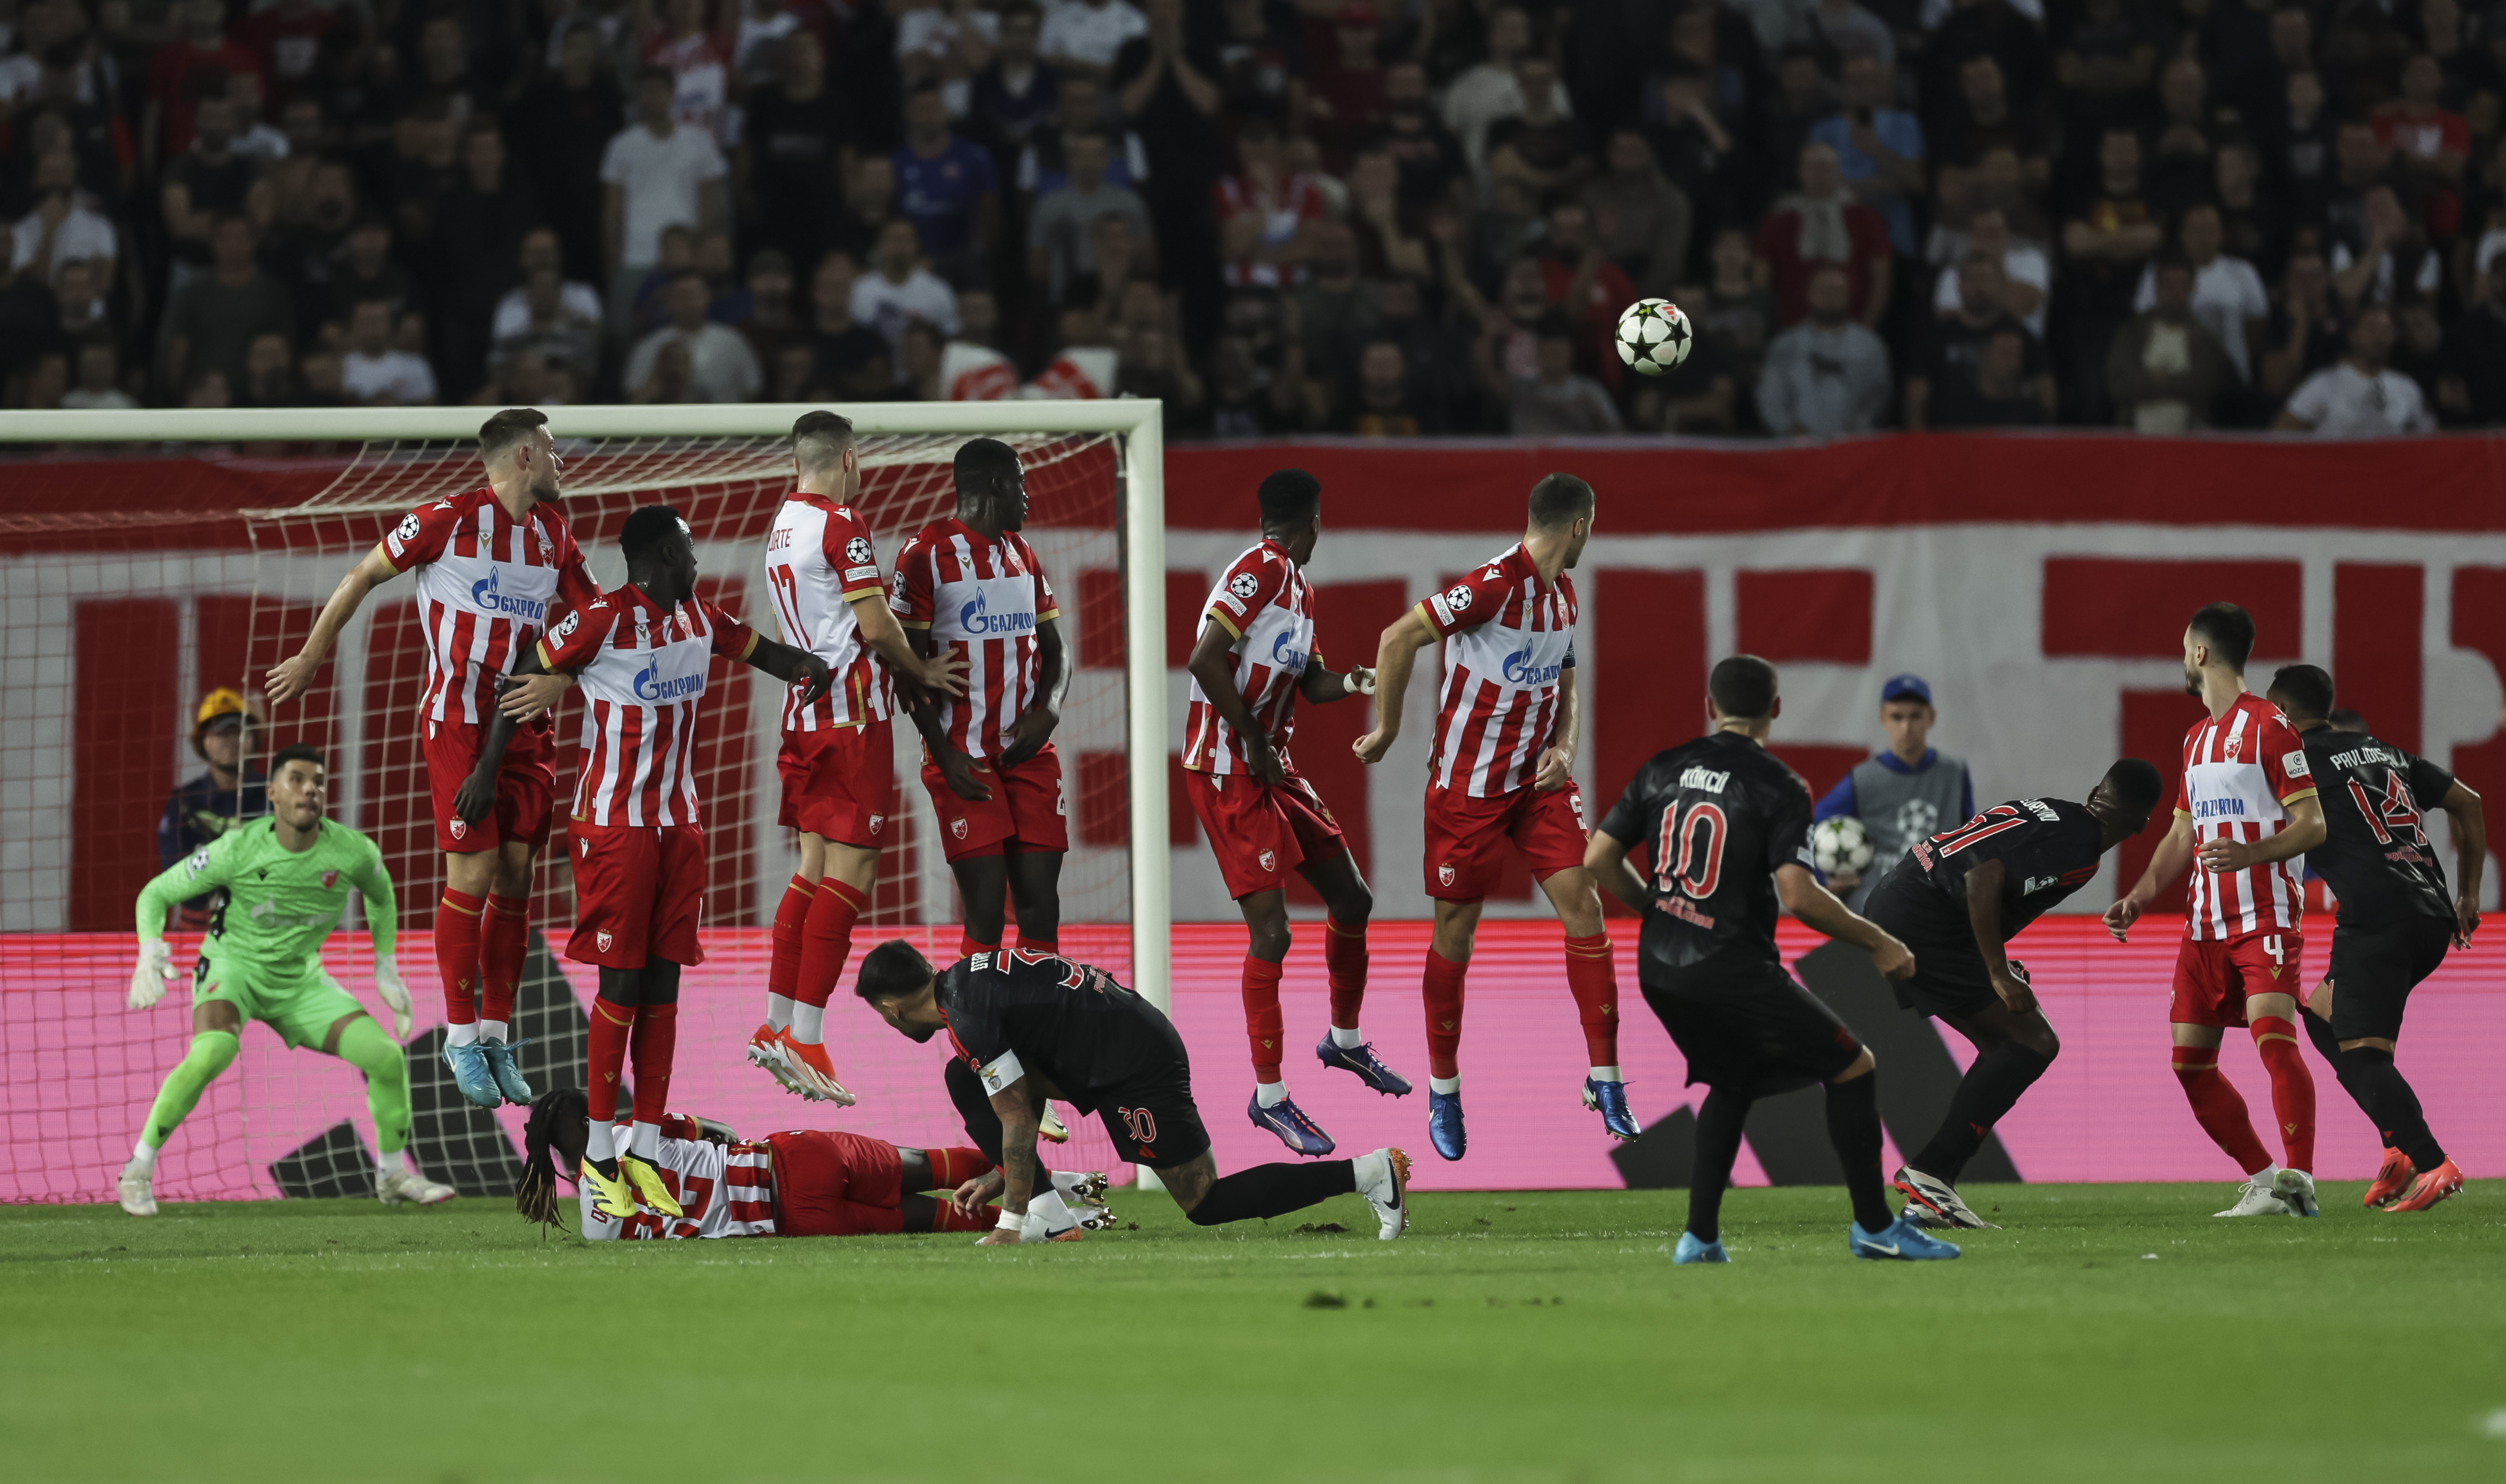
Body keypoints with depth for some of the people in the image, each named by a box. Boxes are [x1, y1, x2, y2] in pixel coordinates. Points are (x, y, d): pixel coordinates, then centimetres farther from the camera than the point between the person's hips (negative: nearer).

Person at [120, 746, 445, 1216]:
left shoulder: (351, 852, -13)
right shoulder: (237, 849, -20)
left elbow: (381, 895, 13)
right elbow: (156, 893, -10)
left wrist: (386, 970, 10)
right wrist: (150, 952, -27)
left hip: (299, 980, 4)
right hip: (234, 965, -4)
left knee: (387, 1057, -11)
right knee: (213, 1052, -35)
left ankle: (393, 1176, 13)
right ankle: (139, 1170, -21)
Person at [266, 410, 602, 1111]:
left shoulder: (554, 532, 8)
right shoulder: (447, 521, -9)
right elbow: (363, 577, 1)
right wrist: (311, 658, 6)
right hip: (457, 726, -6)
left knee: (515, 881, 5)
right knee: (473, 876, -8)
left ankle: (497, 1035, 13)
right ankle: (461, 1038, 2)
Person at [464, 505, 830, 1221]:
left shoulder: (699, 620, 8)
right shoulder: (602, 620, -13)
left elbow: (760, 650, 21)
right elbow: (525, 682, -7)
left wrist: (806, 667, -2)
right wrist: (487, 770, -7)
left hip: (679, 824, 7)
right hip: (614, 825, -7)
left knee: (663, 985, 5)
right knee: (622, 985, -6)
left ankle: (646, 1153, 9)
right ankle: (598, 1155, 2)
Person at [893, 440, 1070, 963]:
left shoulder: (1022, 553, 15)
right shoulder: (926, 553, -6)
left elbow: (1054, 649, 18)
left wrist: (1048, 710, -4)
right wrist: (945, 757, -15)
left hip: (1029, 749, 6)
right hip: (966, 758, -6)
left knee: (1041, 902, 1)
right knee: (985, 910, -10)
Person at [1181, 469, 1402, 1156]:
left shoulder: (1296, 584, 12)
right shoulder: (1262, 572, -17)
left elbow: (1310, 681, 24)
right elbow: (1205, 662, -27)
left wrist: (1352, 682, 2)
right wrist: (1255, 742, -19)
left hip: (1271, 768, 10)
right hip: (1228, 774, -10)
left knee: (1352, 899, 16)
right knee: (1271, 932, -12)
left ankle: (1345, 1041, 38)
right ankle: (1270, 1097, -5)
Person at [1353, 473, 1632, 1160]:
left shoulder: (1562, 592, 7)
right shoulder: (1496, 585, -20)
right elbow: (1398, 639, -20)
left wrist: (1565, 747, -2)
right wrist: (1387, 730, -10)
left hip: (1538, 777, 6)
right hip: (1468, 784, -6)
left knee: (1581, 901, -6)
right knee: (1457, 926, 3)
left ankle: (1604, 1077, -2)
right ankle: (1444, 1090, 18)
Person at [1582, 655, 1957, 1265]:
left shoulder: (1661, 771, 7)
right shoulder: (1778, 786, -10)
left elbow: (1599, 860, 8)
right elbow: (1799, 895, -19)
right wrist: (1878, 943, -8)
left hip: (1659, 968, 7)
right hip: (1734, 971, -7)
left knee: (1732, 1081, 27)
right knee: (1853, 1068, 5)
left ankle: (1700, 1237, 18)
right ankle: (1874, 1228, 8)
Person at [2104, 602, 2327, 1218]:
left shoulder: (2269, 726, -6)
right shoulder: (2196, 739, 20)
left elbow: (2312, 824, -11)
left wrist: (2253, 853, -29)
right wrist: (2137, 899, 13)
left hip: (2266, 912, -9)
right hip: (2207, 922, 9)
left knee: (2272, 1034, -24)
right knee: (2191, 1061, 3)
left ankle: (2298, 1182, -28)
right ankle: (2264, 1179, 10)